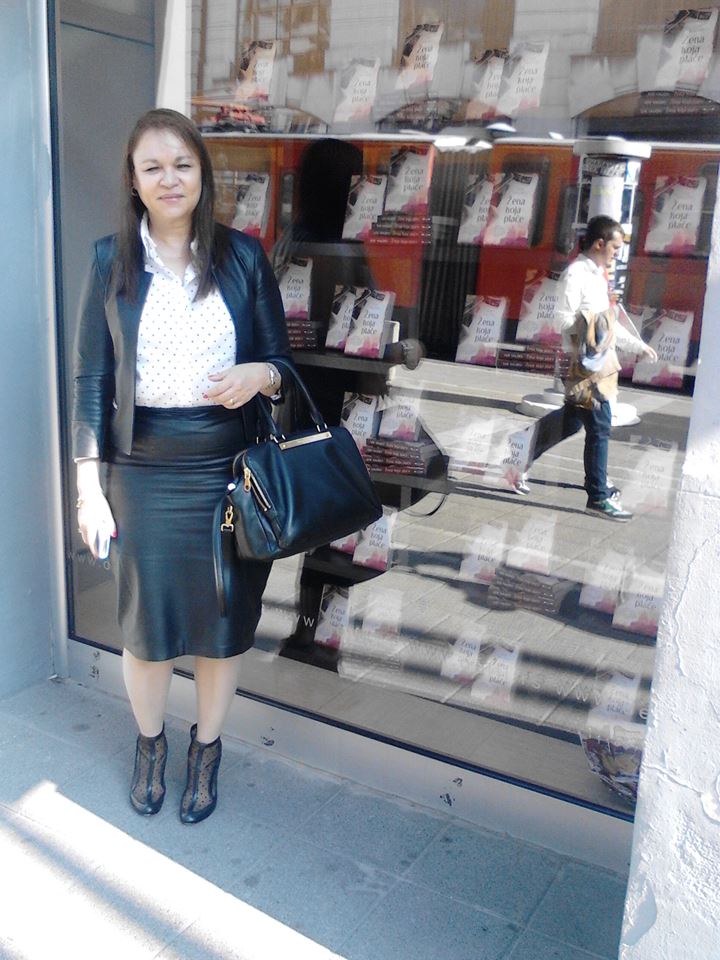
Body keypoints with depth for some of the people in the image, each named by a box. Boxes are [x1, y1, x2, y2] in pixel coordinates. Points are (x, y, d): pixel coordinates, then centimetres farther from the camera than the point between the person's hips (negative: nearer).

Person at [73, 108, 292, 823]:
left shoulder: (242, 257, 1)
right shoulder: (111, 261, 0)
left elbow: (281, 360, 6)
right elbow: (90, 379, 0)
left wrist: (259, 376, -18)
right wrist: (90, 487, -4)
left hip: (228, 467, 1)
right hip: (142, 472, 0)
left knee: (224, 618, 11)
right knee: (145, 622, 11)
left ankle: (206, 748, 36)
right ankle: (150, 742, 40)